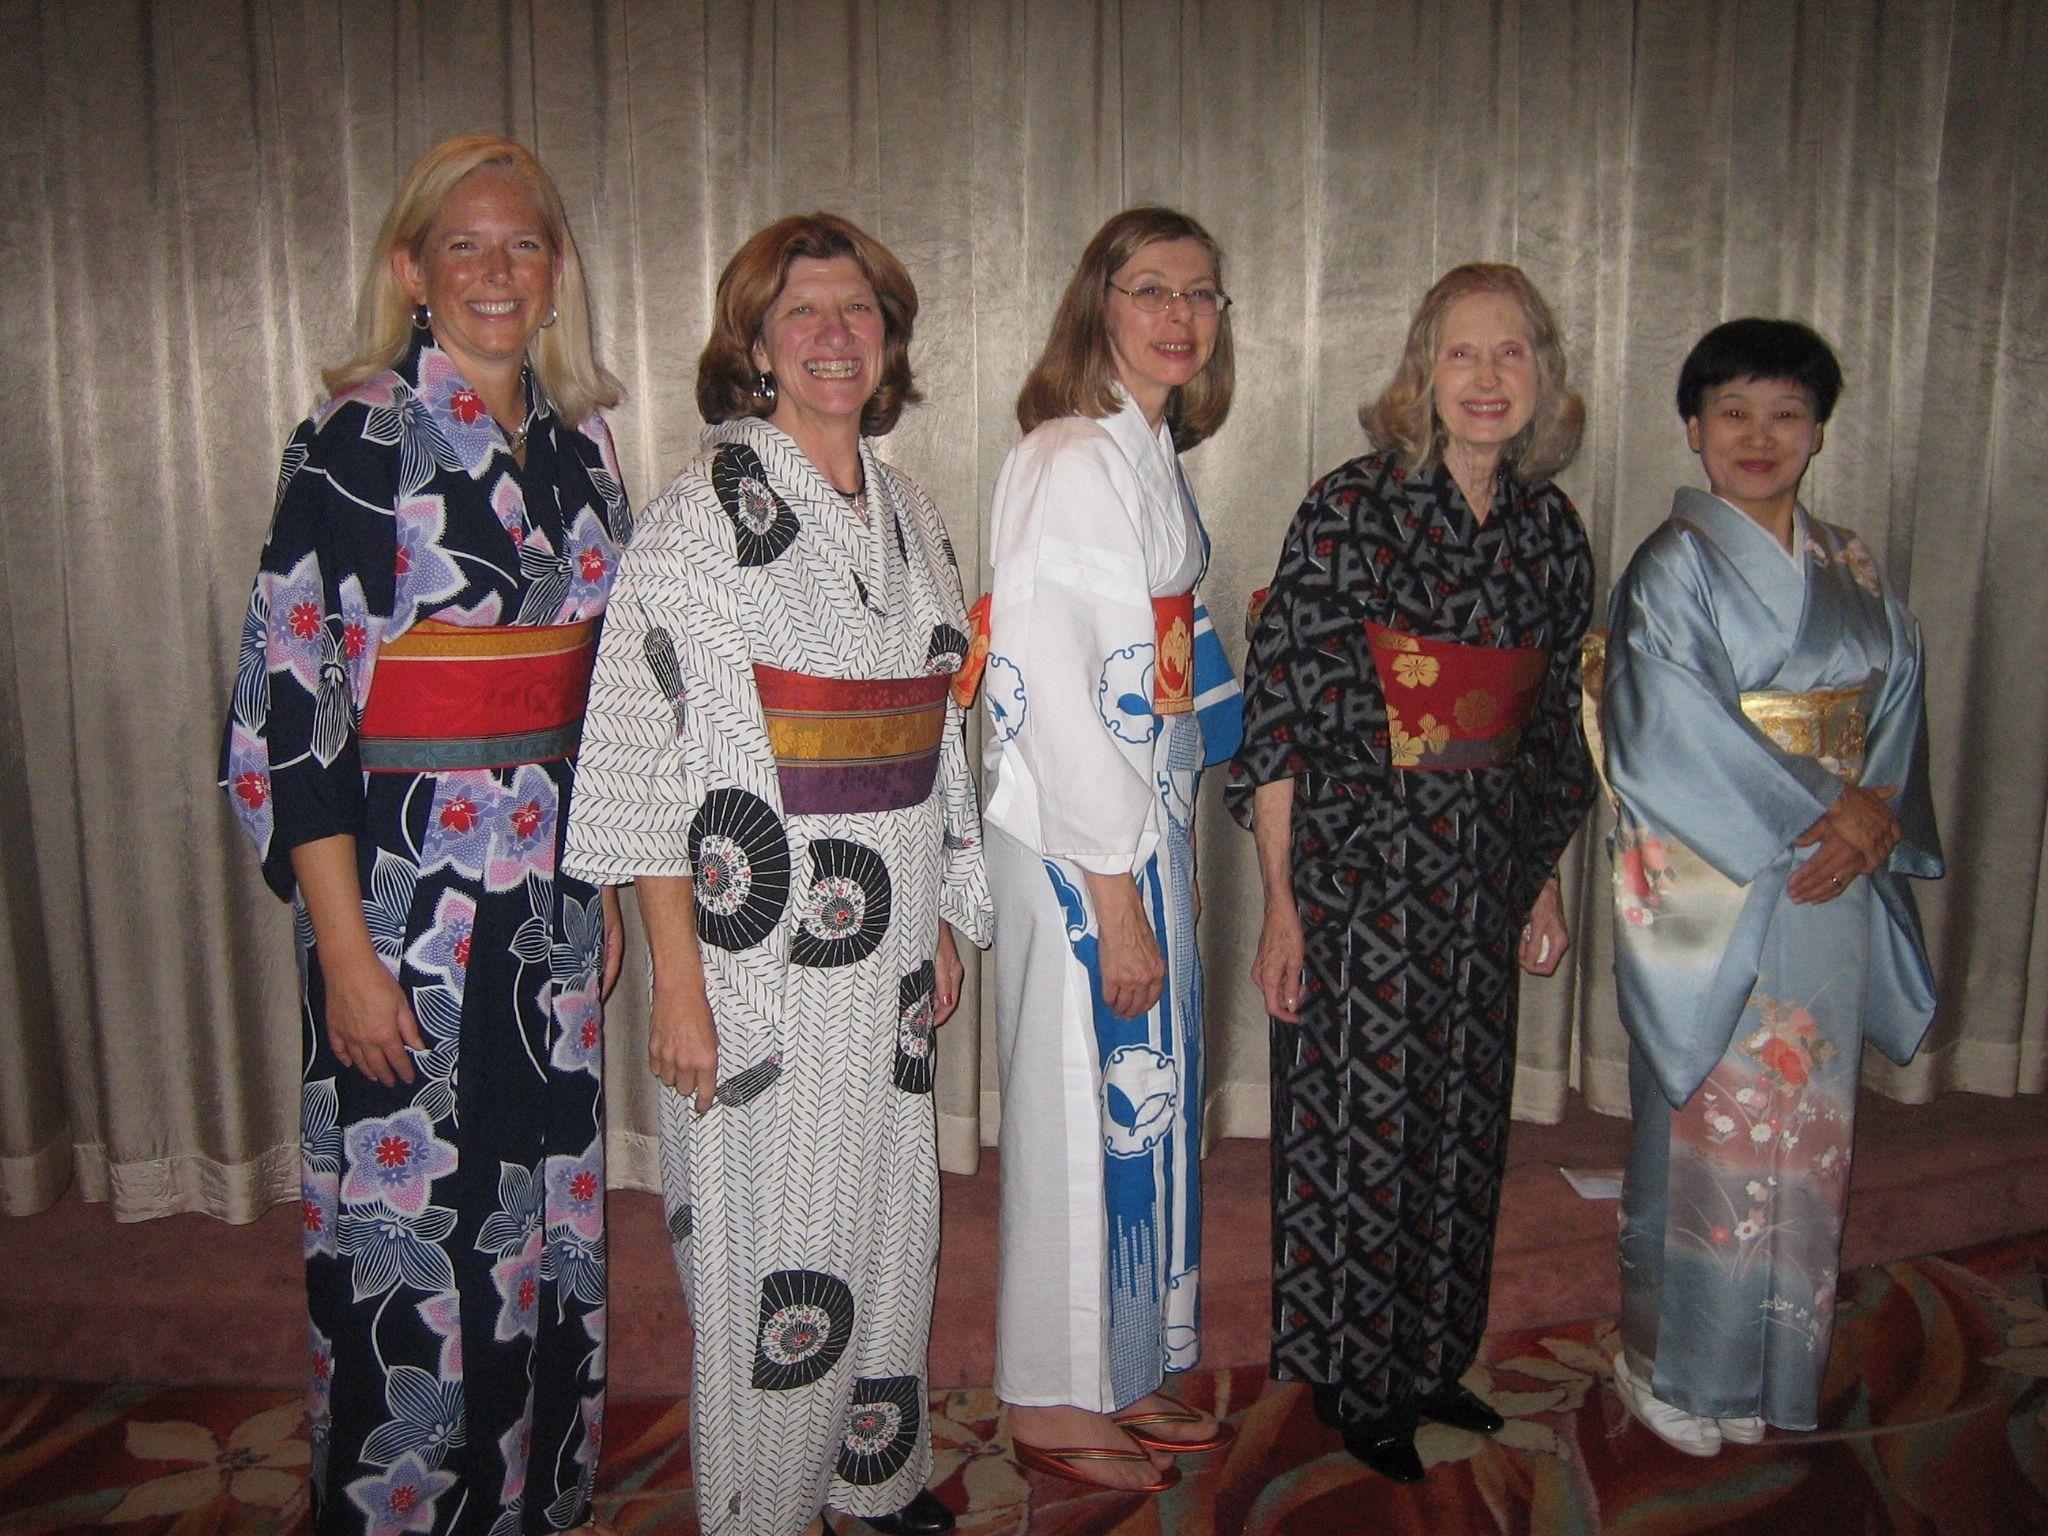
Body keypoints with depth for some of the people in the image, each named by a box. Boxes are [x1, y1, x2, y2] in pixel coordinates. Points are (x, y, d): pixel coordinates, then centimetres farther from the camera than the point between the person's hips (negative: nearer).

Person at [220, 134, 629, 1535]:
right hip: (407, 891, -6)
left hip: (553, 893, 6)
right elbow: (288, 697, -13)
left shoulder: (584, 443, 9)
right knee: (415, 1222, 4)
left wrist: (607, 882, 14)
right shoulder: (360, 438, -9)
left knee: (548, 1203, 16)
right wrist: (345, 952, -16)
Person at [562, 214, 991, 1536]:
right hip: (757, 944, -6)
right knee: (769, 1244, 4)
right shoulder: (705, 509, -11)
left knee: (889, 1224, 18)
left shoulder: (909, 513, 10)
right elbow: (646, 748, -15)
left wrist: (943, 920, 15)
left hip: (885, 945, 7)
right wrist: (679, 980, -17)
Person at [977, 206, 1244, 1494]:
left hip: (1149, 826, 9)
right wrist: (1115, 896, -21)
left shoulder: (1151, 456, 13)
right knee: (1086, 1110, 3)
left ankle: (1123, 1377, 33)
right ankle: (1056, 1404, 23)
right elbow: (1049, 692, -22)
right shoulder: (1072, 461, -16)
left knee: (1147, 1103, 17)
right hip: (1078, 844, -9)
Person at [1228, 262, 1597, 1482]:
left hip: (1483, 877, 5)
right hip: (1359, 867, -5)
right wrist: (1282, 902, -13)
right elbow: (1280, 711, -12)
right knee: (1357, 1121, 5)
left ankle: (1432, 1356, 35)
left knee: (1462, 1121, 15)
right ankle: (1353, 1379, 26)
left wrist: (1546, 885, 14)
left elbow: (1554, 723, 14)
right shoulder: (1351, 508, -11)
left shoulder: (1554, 530, 5)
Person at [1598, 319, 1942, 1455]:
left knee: (1807, 1125, 12)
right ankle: (1679, 1372, 18)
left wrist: (1874, 822, -9)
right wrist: (1823, 812, -16)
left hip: (1830, 892, 6)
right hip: (1712, 890, -6)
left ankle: (1779, 1365, 28)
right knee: (1708, 1126, 1)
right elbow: (1673, 737, -17)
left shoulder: (1852, 569, 13)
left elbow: (1898, 706, 10)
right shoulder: (1673, 567, -7)